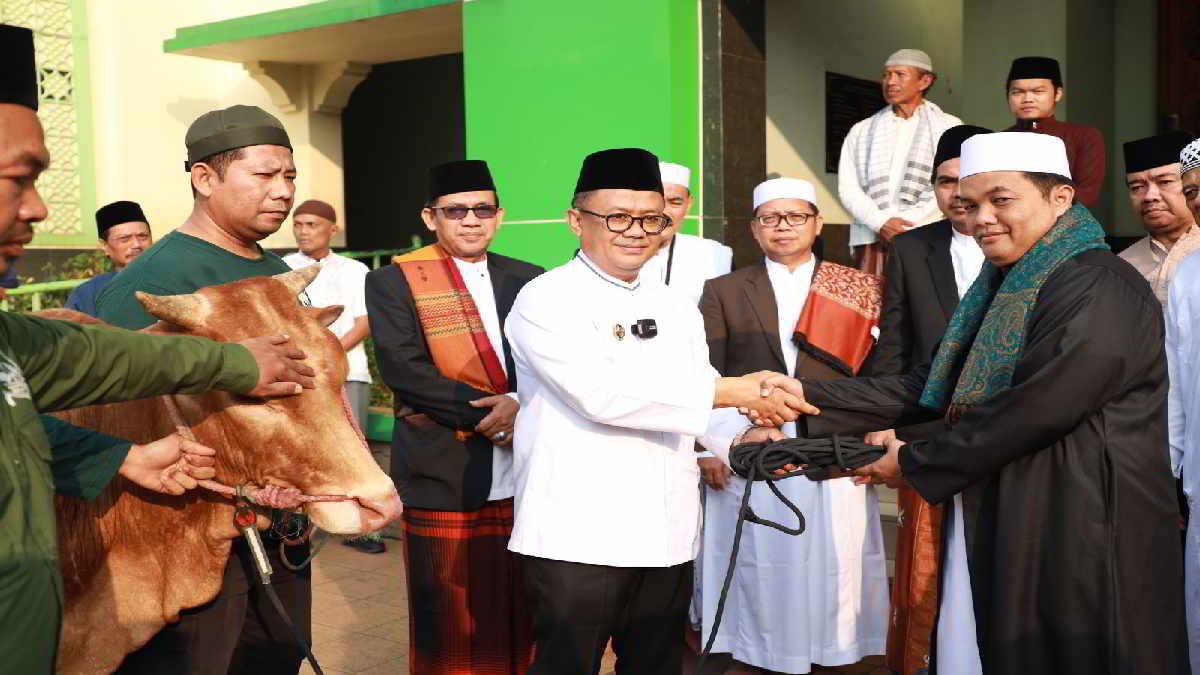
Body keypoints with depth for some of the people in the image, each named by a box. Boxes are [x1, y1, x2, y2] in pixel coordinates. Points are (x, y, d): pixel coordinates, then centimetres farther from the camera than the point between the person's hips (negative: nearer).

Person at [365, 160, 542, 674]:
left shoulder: (528, 281, 11)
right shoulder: (393, 282, 0)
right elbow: (403, 369, -12)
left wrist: (521, 403, -16)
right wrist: (490, 413, -15)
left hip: (527, 476, 4)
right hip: (444, 478, -3)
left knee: (525, 614, 11)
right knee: (449, 623, 6)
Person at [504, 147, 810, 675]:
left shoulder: (677, 311, 14)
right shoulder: (545, 300, -7)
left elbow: (696, 408, 12)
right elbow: (602, 394, -20)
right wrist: (729, 390, -17)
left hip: (667, 537, 6)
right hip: (577, 537, -6)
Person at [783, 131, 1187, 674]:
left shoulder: (1100, 292, -16)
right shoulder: (1005, 288, 13)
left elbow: (1032, 411, -22)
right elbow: (931, 387, 9)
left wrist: (914, 463, -10)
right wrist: (807, 400, -1)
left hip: (1076, 541, -8)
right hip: (992, 531, 8)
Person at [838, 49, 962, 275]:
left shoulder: (949, 127, 10)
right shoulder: (861, 131, 18)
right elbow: (847, 187, 8)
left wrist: (908, 224, -10)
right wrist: (881, 222, -8)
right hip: (872, 241, 2)